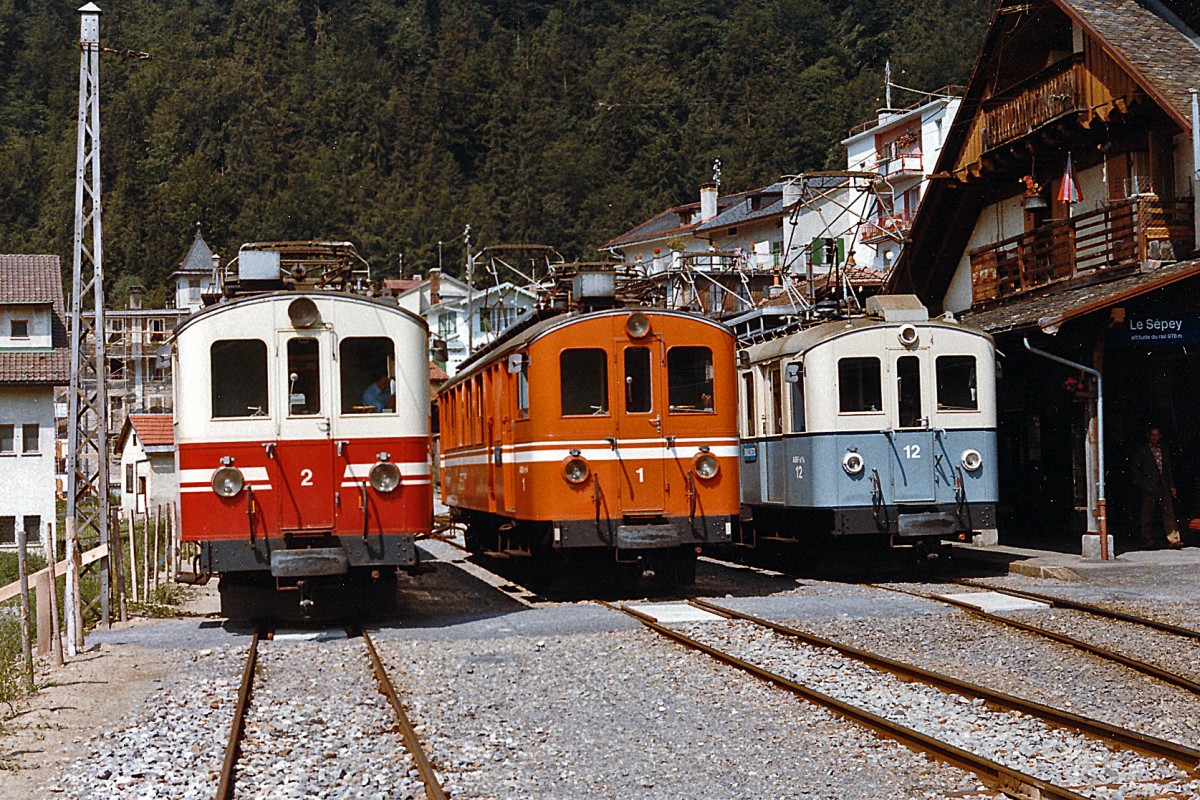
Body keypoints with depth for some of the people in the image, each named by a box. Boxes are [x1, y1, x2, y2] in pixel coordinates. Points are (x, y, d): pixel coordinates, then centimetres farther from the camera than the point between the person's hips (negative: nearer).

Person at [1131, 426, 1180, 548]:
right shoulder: (1141, 449, 4)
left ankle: (1173, 539, -10)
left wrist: (1171, 485, 13)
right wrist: (1139, 483, -7)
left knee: (1169, 511, -6)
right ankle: (1147, 539, 6)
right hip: (1148, 487, -4)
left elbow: (1168, 468, 20)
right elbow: (1135, 468, 2)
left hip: (1163, 486, 4)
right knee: (1147, 514, -1)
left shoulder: (1163, 450, 17)